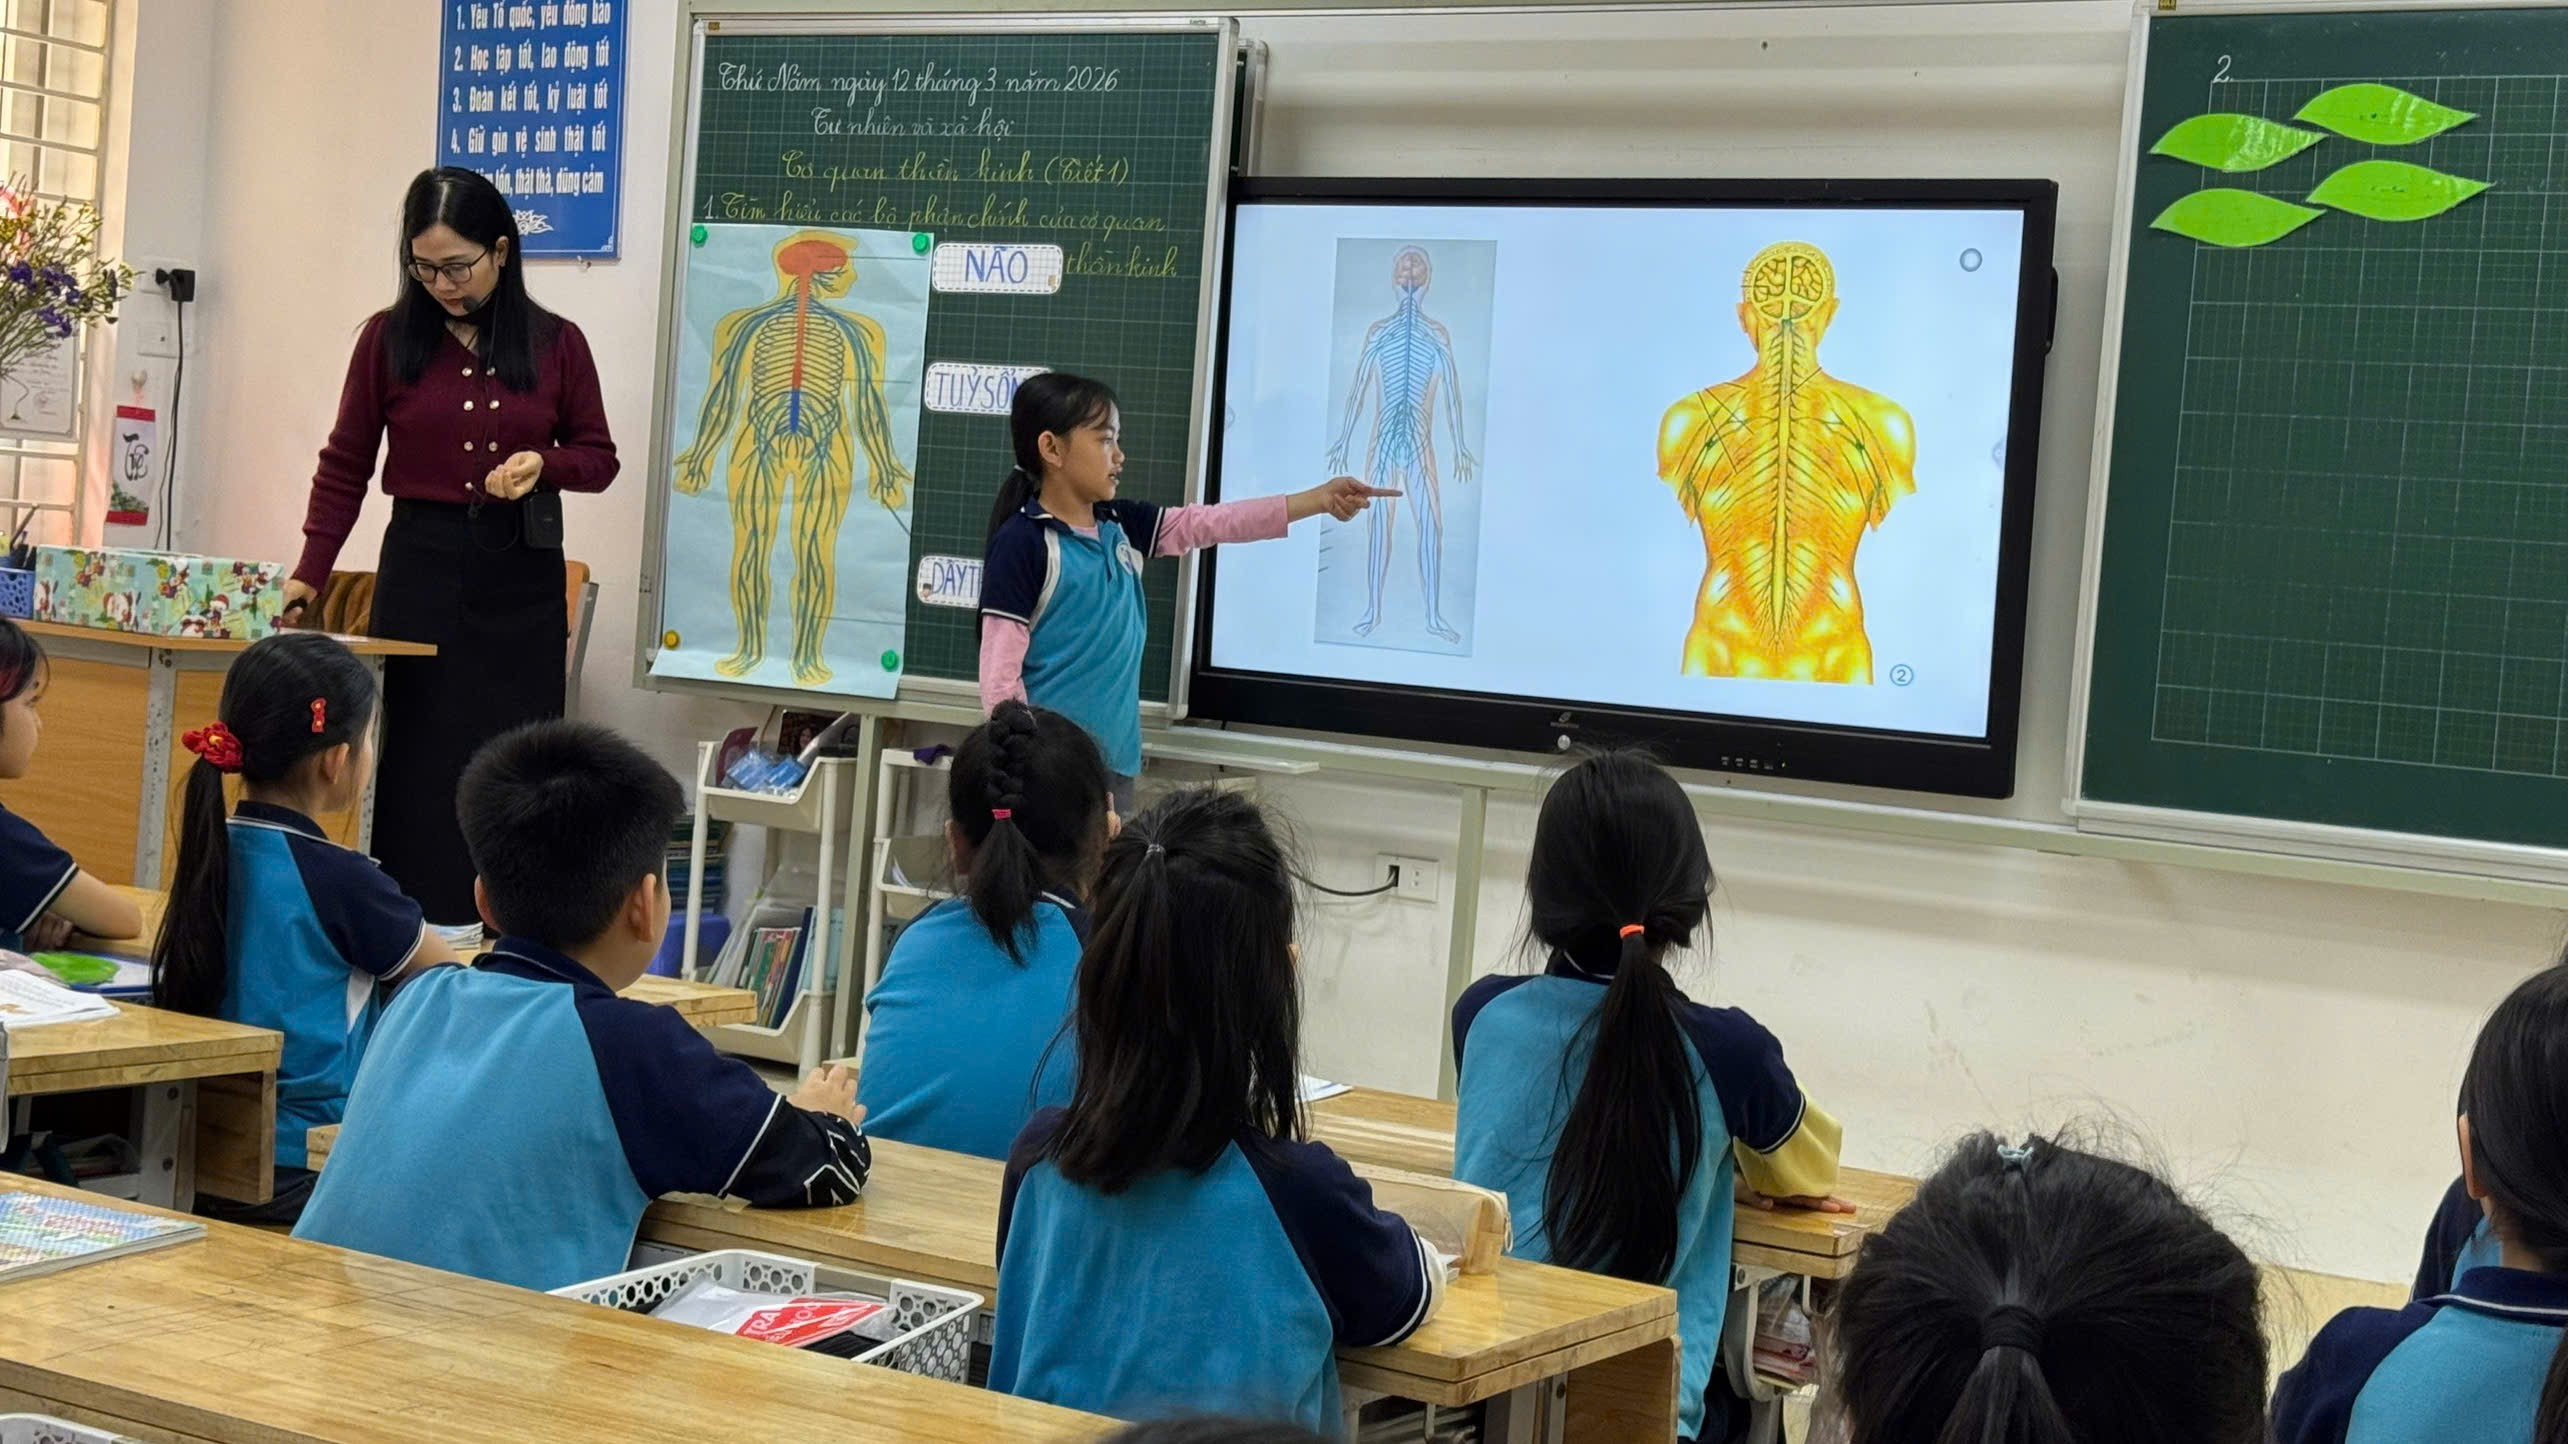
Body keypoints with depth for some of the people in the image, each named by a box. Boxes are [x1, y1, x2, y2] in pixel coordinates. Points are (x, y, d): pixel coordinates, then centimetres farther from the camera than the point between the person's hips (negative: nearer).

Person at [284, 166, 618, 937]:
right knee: (422, 758, -3)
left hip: (524, 571, 1)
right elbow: (345, 464, 3)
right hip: (422, 562, -1)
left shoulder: (556, 344, 3)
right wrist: (309, 573, -6)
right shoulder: (390, 338, 1)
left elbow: (599, 456, 9)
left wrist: (542, 463, -13)